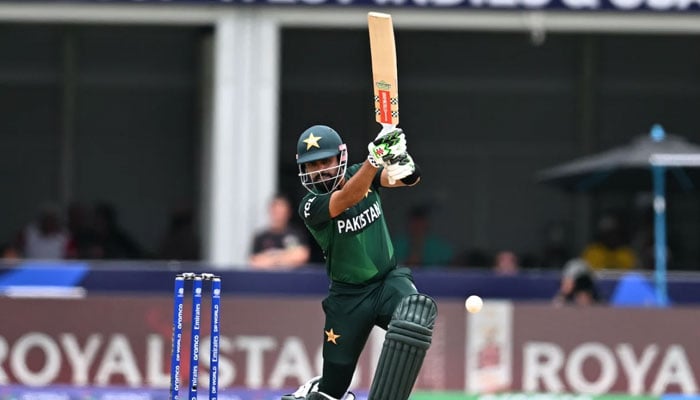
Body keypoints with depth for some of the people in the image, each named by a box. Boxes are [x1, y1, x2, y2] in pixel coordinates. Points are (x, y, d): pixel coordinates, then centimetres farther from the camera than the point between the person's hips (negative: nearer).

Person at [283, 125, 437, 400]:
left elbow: (410, 179, -19)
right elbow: (348, 198, -36)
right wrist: (375, 157, -52)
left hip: (390, 281, 1)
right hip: (348, 296, -1)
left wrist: (403, 164, -44)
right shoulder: (311, 206, -15)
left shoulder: (361, 174, -3)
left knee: (415, 316, -35)